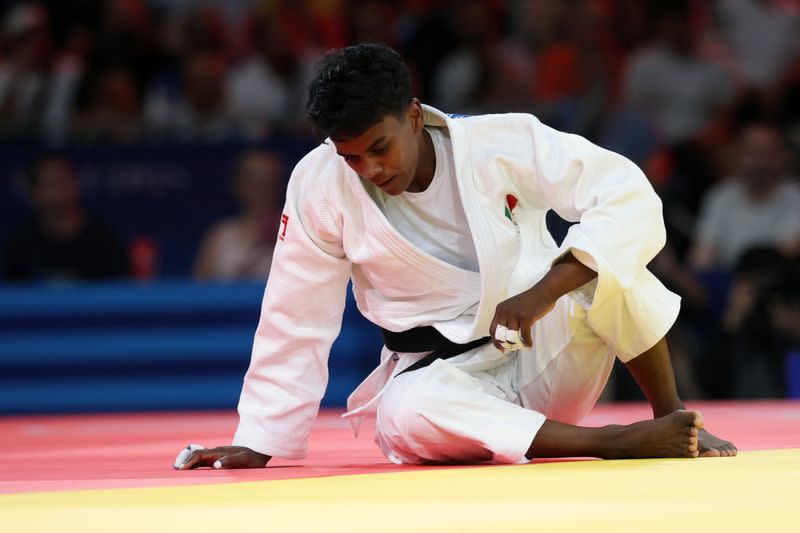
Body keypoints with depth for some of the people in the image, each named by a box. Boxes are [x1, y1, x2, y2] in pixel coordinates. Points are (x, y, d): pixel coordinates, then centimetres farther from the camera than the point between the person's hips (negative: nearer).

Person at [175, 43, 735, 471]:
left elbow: (629, 196, -22)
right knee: (409, 413, -38)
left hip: (550, 348, 0)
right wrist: (257, 442, -3)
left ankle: (672, 417, -13)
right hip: (446, 373, 0)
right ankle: (620, 442, -38)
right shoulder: (320, 184, -12)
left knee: (608, 262, -29)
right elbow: (296, 321, -4)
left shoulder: (504, 144, -15)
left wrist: (546, 290, -34)